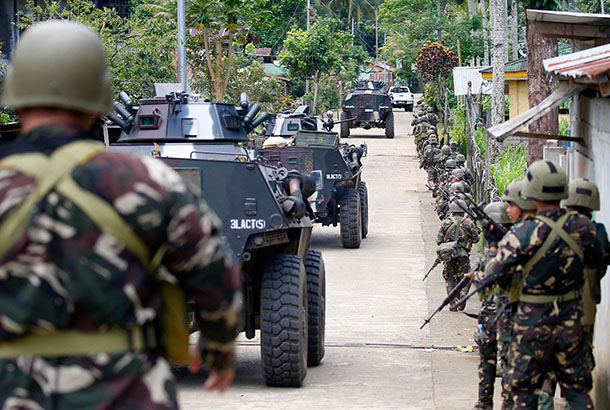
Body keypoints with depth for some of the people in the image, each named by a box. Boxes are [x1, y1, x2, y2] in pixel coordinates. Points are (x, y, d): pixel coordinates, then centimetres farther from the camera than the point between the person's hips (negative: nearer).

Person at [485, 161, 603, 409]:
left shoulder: (524, 233, -18)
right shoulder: (582, 226, -6)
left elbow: (495, 274, -13)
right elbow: (595, 263, 12)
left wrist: (494, 248, 6)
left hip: (534, 322, -3)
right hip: (571, 320, 3)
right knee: (576, 388, 12)